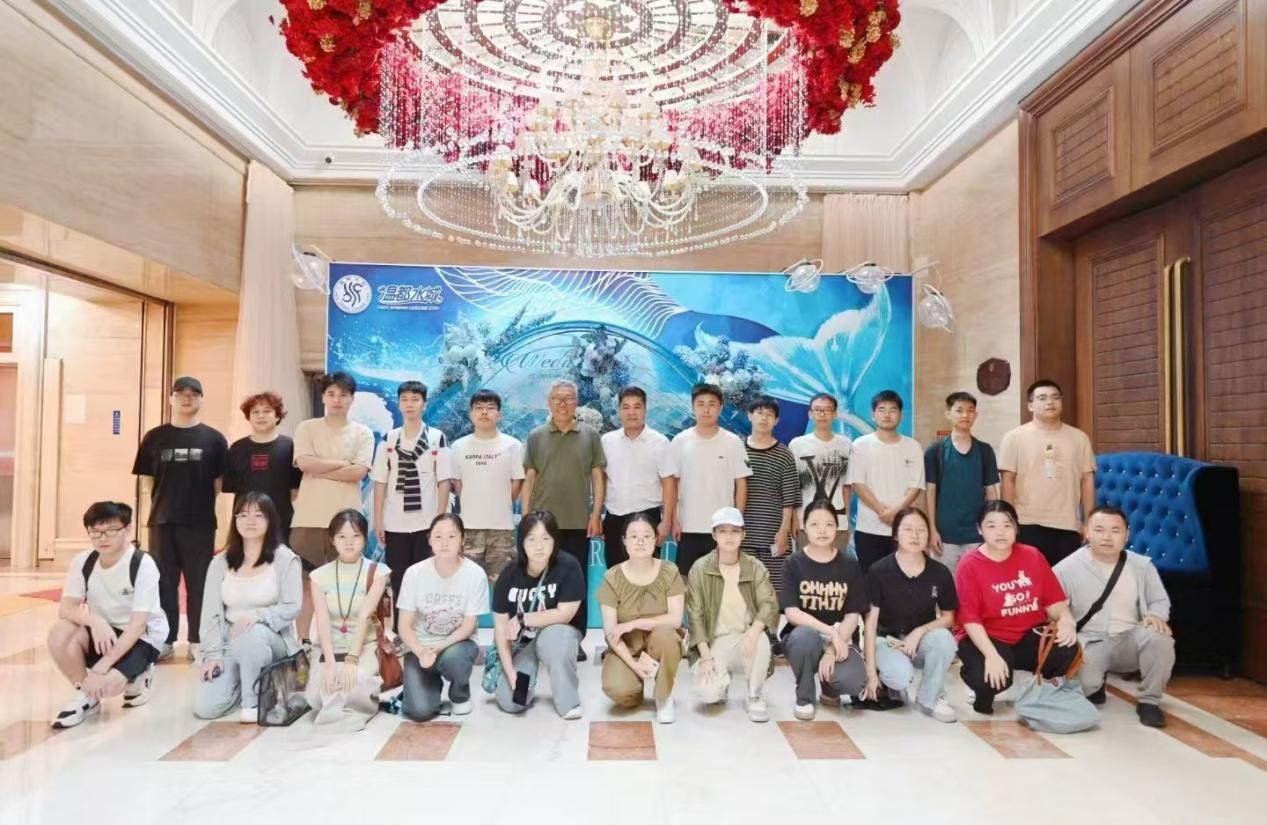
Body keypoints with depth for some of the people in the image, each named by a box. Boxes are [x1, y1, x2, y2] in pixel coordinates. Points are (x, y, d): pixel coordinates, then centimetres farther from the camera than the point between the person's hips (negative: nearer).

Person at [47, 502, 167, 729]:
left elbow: (138, 624, -23)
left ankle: (136, 678, 7)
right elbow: (65, 608, -12)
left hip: (141, 637, -5)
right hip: (102, 631, 5)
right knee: (60, 633, -25)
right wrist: (94, 620, -34)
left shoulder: (143, 565, -22)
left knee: (106, 683, -30)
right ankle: (84, 695, -2)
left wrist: (101, 667, -29)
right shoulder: (82, 562, -6)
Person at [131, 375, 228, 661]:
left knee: (199, 583, 5)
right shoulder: (154, 437, 6)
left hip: (200, 522, -1)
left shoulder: (214, 439, 2)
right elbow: (146, 479, 9)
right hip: (162, 520, 2)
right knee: (163, 582, 9)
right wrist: (162, 504, 2)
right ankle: (164, 639, 19)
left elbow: (220, 482, 3)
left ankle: (197, 641, 14)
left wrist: (203, 506, -2)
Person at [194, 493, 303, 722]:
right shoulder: (220, 562, 5)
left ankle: (252, 701, -15)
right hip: (230, 643, 4)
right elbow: (210, 613, 2)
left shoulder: (285, 559, -6)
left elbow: (292, 607, -11)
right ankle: (244, 684, 20)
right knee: (205, 707, -14)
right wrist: (213, 654, -8)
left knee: (252, 633, -39)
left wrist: (257, 616, -28)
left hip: (271, 640, -3)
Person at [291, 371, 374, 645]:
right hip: (309, 517, 0)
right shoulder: (307, 428, 6)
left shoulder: (363, 433, 5)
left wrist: (320, 470, -9)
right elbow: (304, 463, -11)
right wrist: (343, 462, -8)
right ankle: (303, 639, 15)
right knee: (306, 581, 5)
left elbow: (360, 471, -9)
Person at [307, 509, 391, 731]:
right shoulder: (319, 576, 2)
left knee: (355, 686, -32)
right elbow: (323, 621, -8)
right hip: (332, 649, 3)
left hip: (365, 647, -3)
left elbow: (365, 616, -15)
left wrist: (352, 659, -24)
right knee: (319, 694, -21)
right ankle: (342, 706, 12)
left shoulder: (377, 571, -5)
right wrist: (330, 661, -21)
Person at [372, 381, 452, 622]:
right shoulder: (388, 439, 5)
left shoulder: (438, 438, -1)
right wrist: (378, 521, 0)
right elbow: (380, 482, 5)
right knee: (397, 581, 7)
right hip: (395, 524, 2)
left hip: (427, 523, -2)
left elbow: (444, 481, -2)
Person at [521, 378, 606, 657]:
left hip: (579, 522, 0)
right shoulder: (536, 436, 6)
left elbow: (597, 478, 4)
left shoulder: (590, 435, 4)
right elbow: (528, 480, 5)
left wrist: (596, 514, -3)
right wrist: (525, 517, -1)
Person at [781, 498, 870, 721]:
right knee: (805, 634, -38)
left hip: (841, 640, 1)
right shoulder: (794, 564, -4)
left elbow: (853, 616, -4)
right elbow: (792, 613, -14)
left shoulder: (850, 566, 0)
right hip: (801, 638, -1)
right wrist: (830, 631, -26)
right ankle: (804, 698, -9)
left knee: (853, 682, -30)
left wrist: (832, 650, -18)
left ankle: (829, 687, 12)